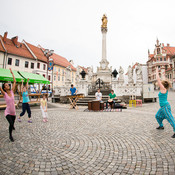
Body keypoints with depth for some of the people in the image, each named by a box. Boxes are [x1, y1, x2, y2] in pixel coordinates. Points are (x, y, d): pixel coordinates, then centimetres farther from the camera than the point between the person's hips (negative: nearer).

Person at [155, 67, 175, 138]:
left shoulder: (163, 89, -13)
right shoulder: (165, 89, 8)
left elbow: (158, 79, -14)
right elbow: (164, 82, 26)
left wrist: (157, 72, -4)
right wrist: (164, 75, 36)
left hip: (165, 106, -10)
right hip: (163, 106, 10)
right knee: (157, 116, 21)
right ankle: (161, 126, 36)